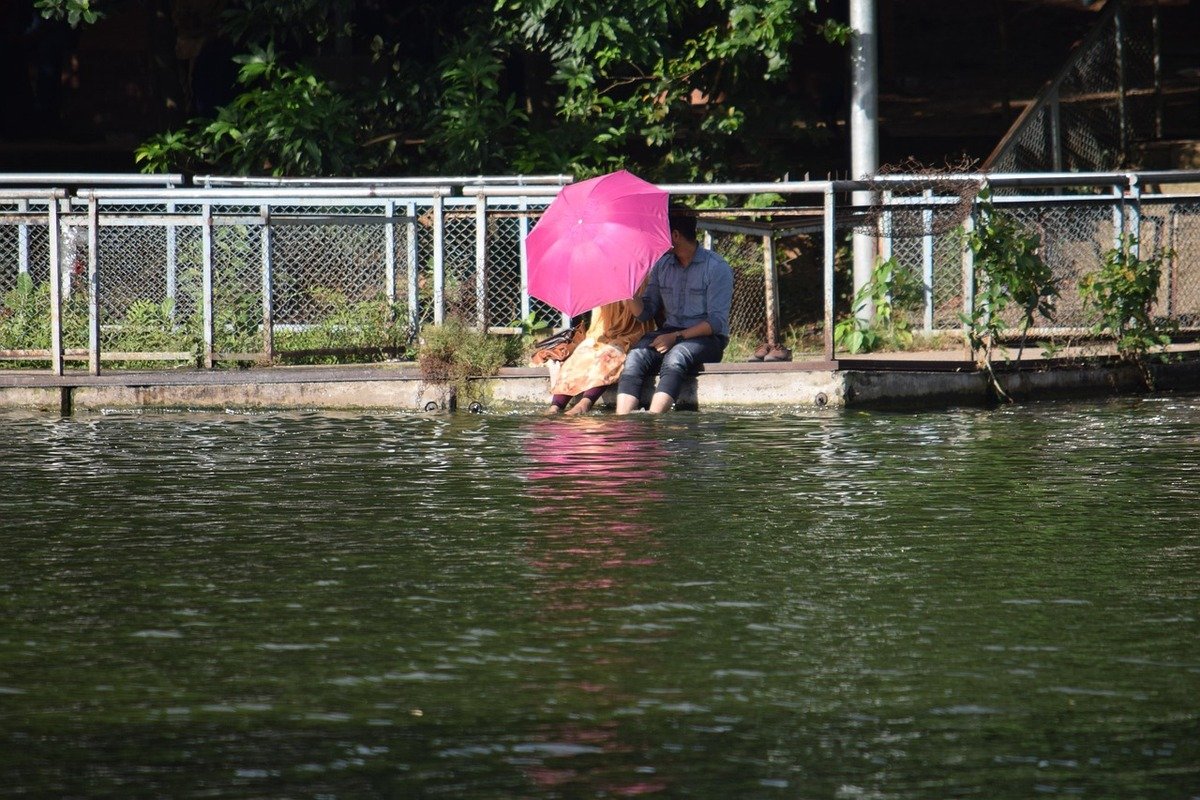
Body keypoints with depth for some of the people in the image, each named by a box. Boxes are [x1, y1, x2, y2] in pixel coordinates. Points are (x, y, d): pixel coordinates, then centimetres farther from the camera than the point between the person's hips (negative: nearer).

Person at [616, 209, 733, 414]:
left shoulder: (716, 268, -6)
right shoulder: (662, 266, 14)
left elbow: (716, 322, -12)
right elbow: (644, 312, 12)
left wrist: (677, 337, -20)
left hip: (707, 338, -5)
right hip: (670, 333, 5)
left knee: (674, 358, -38)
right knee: (635, 358, -27)